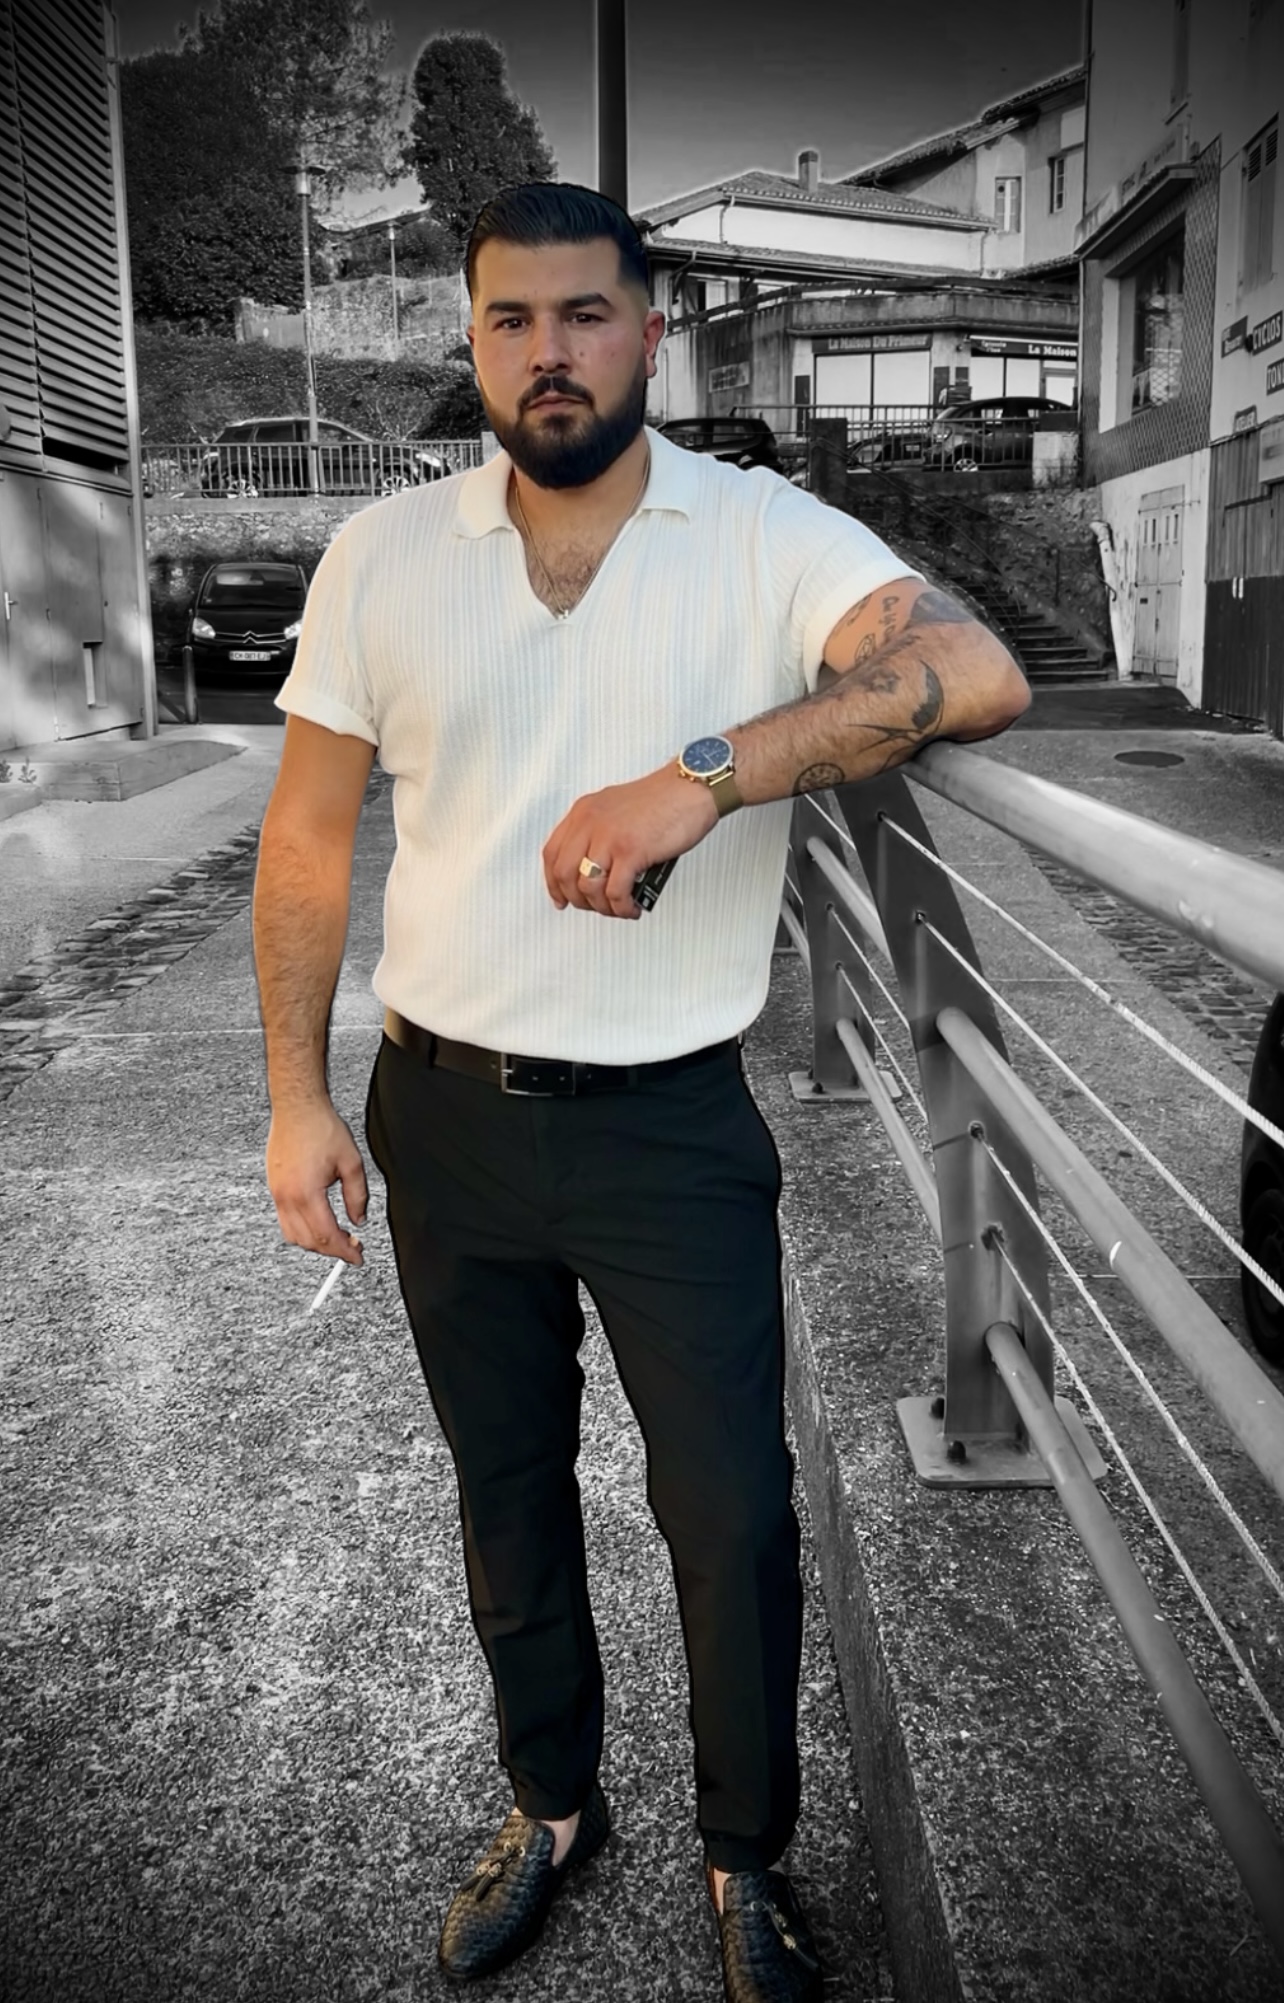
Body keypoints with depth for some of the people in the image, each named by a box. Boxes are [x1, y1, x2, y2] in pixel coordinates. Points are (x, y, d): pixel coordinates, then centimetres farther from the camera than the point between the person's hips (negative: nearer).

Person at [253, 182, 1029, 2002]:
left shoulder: (768, 537, -8)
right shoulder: (382, 556, 0)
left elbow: (977, 675, -25)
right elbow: (308, 838, 4)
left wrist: (699, 778, -34)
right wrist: (297, 1096, 0)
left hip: (672, 1122, -2)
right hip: (446, 1112, 3)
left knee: (733, 1513, 5)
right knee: (506, 1484, 19)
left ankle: (749, 1856, 35)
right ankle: (551, 1805, 45)